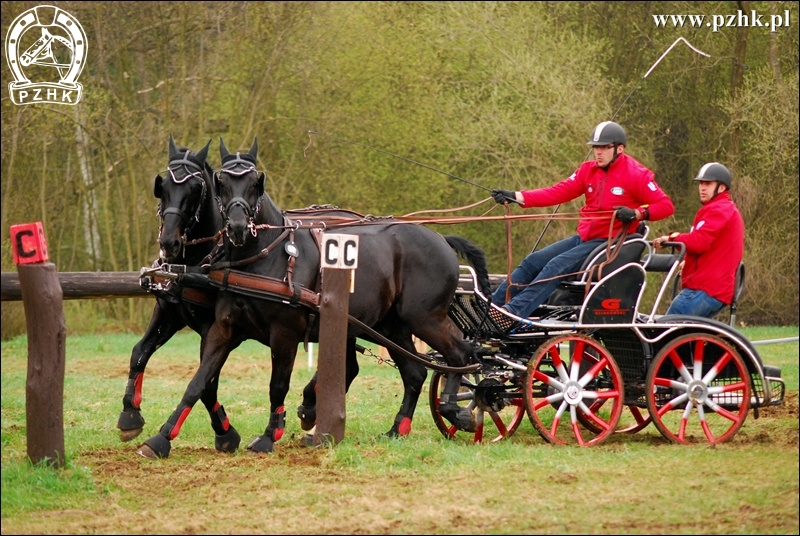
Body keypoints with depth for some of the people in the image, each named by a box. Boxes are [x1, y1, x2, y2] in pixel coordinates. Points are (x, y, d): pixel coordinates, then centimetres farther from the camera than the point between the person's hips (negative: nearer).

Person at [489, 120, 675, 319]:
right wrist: (516, 197, -8)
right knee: (532, 262, -1)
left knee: (557, 266, -25)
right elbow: (559, 192, 3)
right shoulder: (588, 170, 9)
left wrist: (636, 213, -30)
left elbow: (666, 205, -12)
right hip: (583, 237, 8)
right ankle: (493, 304, -1)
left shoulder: (636, 175, -9)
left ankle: (515, 310, -32)